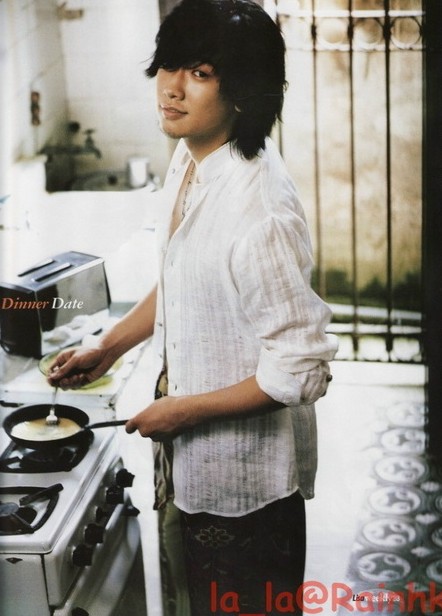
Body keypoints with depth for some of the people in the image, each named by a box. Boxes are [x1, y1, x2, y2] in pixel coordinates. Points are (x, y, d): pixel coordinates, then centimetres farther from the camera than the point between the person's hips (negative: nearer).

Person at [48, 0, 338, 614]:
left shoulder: (260, 212, -31)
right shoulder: (190, 159, -3)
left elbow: (302, 370, -26)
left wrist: (186, 409, -19)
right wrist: (108, 348, 11)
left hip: (244, 471, -8)